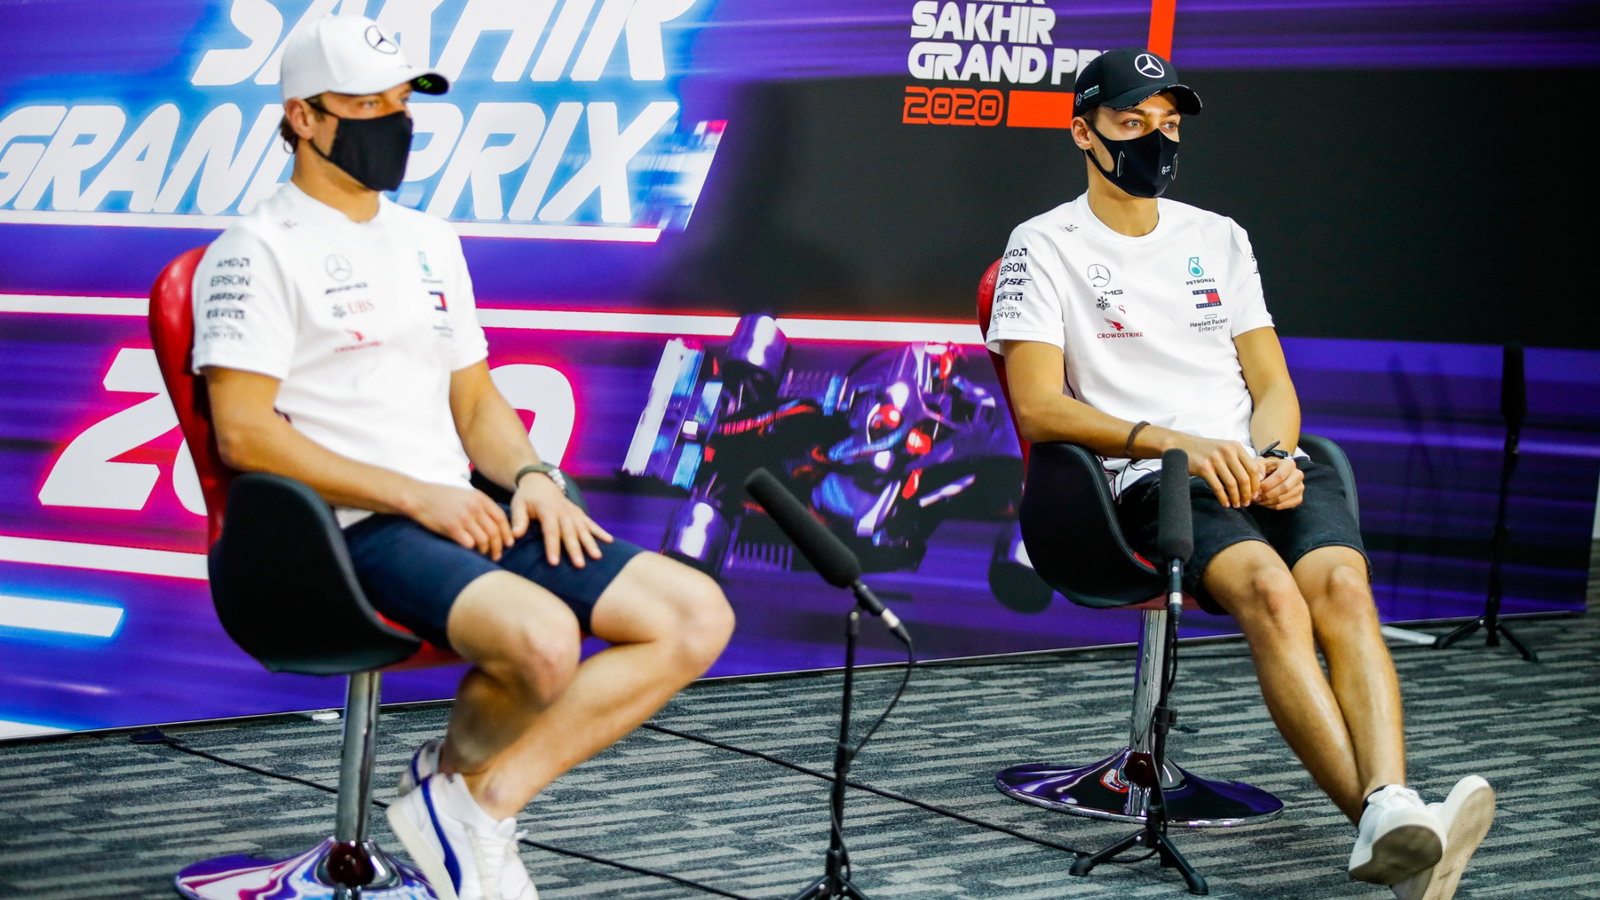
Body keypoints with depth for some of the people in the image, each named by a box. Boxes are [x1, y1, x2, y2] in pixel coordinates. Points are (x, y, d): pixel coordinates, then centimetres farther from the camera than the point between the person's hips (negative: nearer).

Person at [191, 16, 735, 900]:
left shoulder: (429, 241, 21)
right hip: (351, 532, -8)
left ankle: (483, 795, -10)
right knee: (542, 637, -36)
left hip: (466, 521, 8)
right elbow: (243, 434, -13)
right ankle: (461, 781, -4)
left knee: (696, 616, -9)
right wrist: (414, 495, -16)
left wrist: (531, 478, 1)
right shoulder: (259, 252, -4)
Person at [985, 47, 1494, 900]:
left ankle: (1388, 812, -50)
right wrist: (1172, 440, -16)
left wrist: (1273, 459, -5)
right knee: (1270, 589, -35)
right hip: (1146, 480, -4)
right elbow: (1038, 407, -3)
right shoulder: (1045, 246, 8)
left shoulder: (1219, 238, 24)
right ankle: (1382, 821, -49)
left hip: (1262, 467, 4)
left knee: (1341, 583, -30)